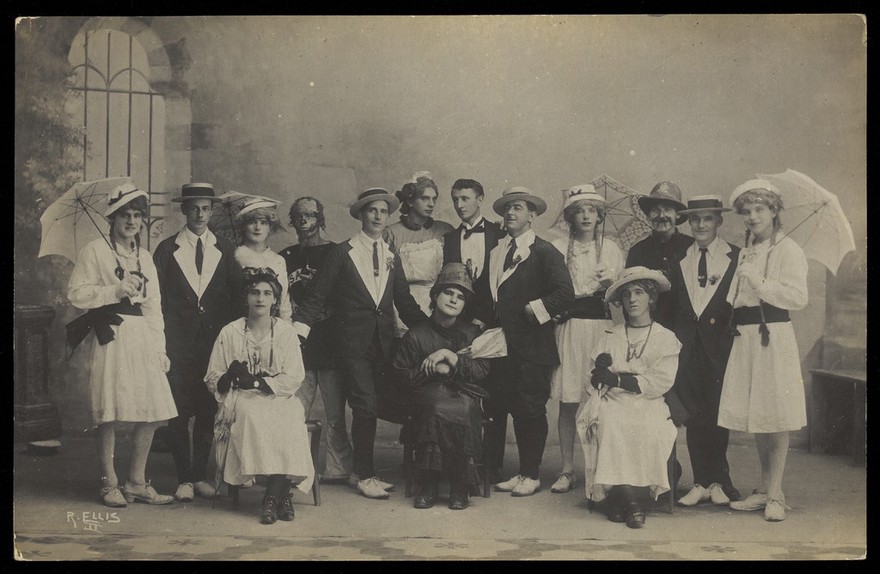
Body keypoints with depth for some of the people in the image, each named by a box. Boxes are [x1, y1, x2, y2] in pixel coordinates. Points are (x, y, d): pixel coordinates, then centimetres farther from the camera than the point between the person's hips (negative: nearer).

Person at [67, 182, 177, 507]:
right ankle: (109, 484, 5)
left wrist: (160, 348, 10)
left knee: (151, 413, 1)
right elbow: (76, 294, -3)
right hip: (112, 337, -5)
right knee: (110, 414, -6)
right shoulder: (95, 251, 5)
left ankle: (136, 483, 12)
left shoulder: (145, 257, 21)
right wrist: (116, 291, -10)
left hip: (143, 339, 5)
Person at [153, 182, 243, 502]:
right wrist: (162, 340, -4)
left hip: (215, 340, 2)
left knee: (209, 411, 3)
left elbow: (235, 296, 10)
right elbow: (157, 298, 4)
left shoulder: (224, 250, 11)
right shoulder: (167, 249, 6)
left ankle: (200, 475, 14)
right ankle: (184, 479, 6)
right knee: (179, 412, -2)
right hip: (178, 341, -2)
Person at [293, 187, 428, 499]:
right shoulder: (342, 253, 0)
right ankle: (364, 474, 4)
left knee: (367, 408, 7)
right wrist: (298, 330, -12)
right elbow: (318, 296, -2)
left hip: (383, 342, 4)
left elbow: (405, 302, 14)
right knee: (366, 405, -11)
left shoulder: (392, 257, 13)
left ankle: (361, 470, 22)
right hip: (354, 342, -4)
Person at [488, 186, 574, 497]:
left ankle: (532, 475, 10)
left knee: (532, 409, 0)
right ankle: (523, 471, 22)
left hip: (533, 343, -6)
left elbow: (564, 291, -18)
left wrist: (535, 310, -14)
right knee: (515, 408, 12)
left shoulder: (544, 252, -7)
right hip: (505, 342, 7)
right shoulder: (495, 252, 14)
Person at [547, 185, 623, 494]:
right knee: (568, 402, -2)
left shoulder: (611, 249, 13)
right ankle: (567, 470, 7)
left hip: (603, 326, 1)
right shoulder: (558, 248, 9)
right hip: (569, 327, -1)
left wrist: (611, 284, -8)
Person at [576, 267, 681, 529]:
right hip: (613, 401, 1)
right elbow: (596, 379, 9)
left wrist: (619, 378, -10)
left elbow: (662, 382, -3)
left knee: (648, 427, -34)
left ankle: (614, 496, -22)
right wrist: (601, 371, -15)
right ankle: (628, 500, -28)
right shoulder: (612, 336, 18)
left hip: (647, 403, -1)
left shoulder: (666, 338, 11)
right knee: (609, 421, -33)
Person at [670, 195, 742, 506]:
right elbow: (671, 303, 9)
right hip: (687, 345, 3)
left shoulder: (736, 257, 1)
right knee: (693, 414, 4)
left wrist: (734, 332, -10)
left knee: (717, 414, 1)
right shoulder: (678, 258, 10)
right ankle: (702, 483, 13)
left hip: (720, 344, -3)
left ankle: (718, 482, 15)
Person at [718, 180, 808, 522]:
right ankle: (764, 489, 18)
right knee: (754, 414, 9)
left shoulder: (788, 250, -3)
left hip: (773, 336, -7)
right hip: (745, 337, 7)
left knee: (775, 416, -4)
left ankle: (775, 494, 1)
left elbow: (798, 297, -13)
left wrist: (761, 283, -18)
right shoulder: (745, 253, 18)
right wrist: (726, 309, 7)